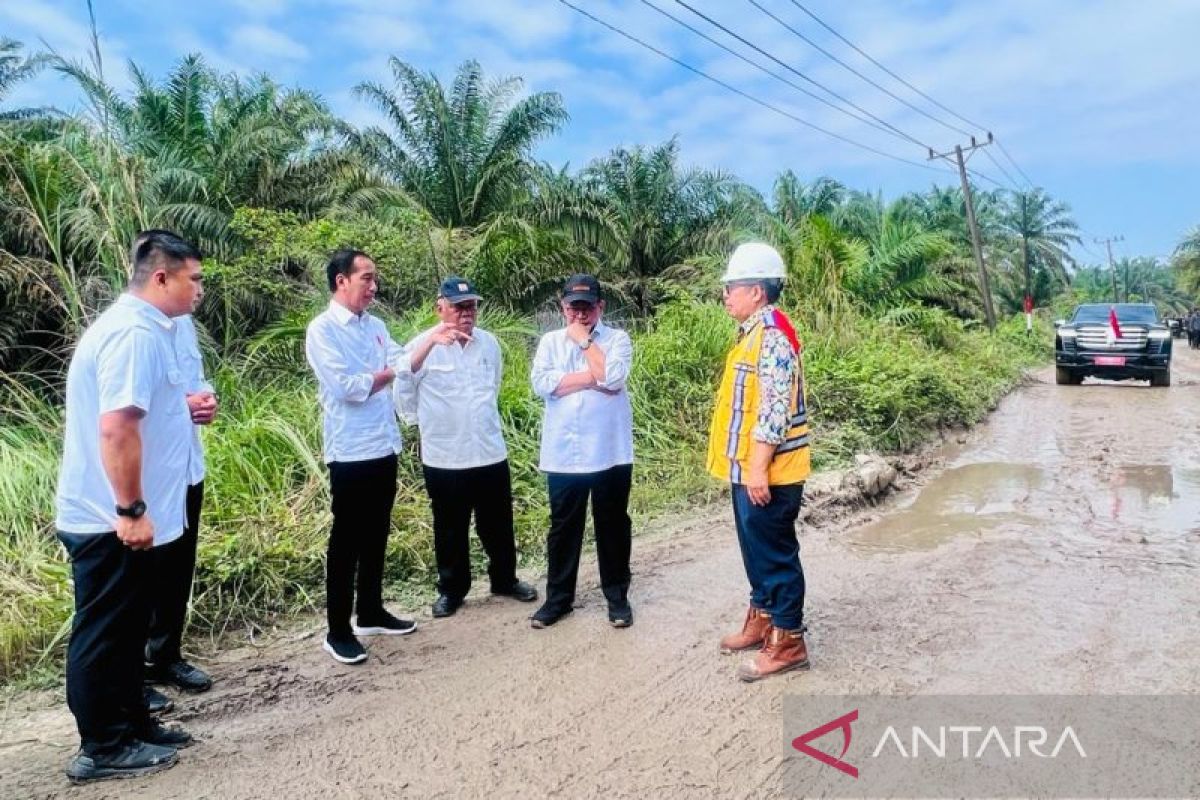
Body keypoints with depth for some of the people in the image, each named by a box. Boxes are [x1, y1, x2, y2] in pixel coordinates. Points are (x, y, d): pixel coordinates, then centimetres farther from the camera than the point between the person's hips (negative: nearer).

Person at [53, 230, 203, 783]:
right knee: (103, 634, 4)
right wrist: (131, 510, -25)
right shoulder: (135, 332, -21)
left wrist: (180, 406, 15)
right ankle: (103, 749, 19)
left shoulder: (138, 326, 12)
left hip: (116, 517, 10)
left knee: (126, 629, 19)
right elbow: (115, 427, -29)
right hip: (111, 520, -10)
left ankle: (132, 725, 32)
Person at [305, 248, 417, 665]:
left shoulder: (375, 326, 12)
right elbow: (347, 387, -19)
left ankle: (370, 613, 32)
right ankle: (337, 631, 16)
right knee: (347, 541, 3)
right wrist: (388, 373, -4)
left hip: (384, 447, 7)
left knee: (376, 535, 17)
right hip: (350, 452, -7)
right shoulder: (322, 329, -10)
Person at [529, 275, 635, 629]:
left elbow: (613, 378, -18)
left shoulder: (618, 339, 0)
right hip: (562, 454, 2)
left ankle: (617, 596, 25)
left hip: (610, 452, -1)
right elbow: (542, 383, -10)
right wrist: (593, 378, -13)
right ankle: (558, 597, 26)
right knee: (563, 527, 12)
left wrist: (585, 341, -8)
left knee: (613, 526, 10)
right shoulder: (550, 341, 6)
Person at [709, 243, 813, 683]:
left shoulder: (772, 336, -18)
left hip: (767, 472, -10)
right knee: (757, 550, 19)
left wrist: (759, 469, -23)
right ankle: (762, 620, 34)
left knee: (776, 553, 1)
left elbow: (774, 409, -23)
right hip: (748, 469, 10)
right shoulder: (754, 333, 14)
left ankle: (788, 641, 13)